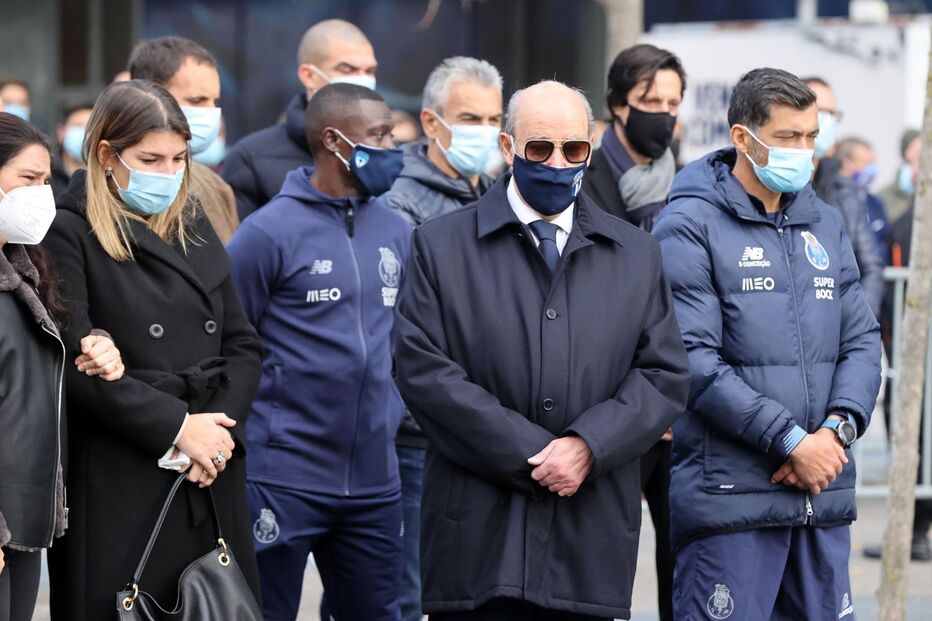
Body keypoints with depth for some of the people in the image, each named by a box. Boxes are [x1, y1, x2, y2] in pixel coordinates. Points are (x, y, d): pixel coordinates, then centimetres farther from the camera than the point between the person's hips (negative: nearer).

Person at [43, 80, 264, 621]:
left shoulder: (195, 229, 15)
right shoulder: (70, 235, -5)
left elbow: (243, 345, 11)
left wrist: (219, 428, -6)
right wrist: (176, 427, -15)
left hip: (212, 476, 6)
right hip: (120, 489, -6)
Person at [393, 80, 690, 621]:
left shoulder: (637, 255, 13)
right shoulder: (441, 246, 5)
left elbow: (664, 375, 7)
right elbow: (422, 368, -5)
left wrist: (588, 446, -10)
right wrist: (529, 453, -11)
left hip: (592, 534, 2)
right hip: (479, 532, -2)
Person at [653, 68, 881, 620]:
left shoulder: (826, 225, 16)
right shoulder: (690, 227, -5)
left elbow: (863, 340, 12)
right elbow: (694, 361, -13)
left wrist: (837, 429, -7)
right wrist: (791, 440, -15)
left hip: (826, 493, 6)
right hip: (729, 496, -6)